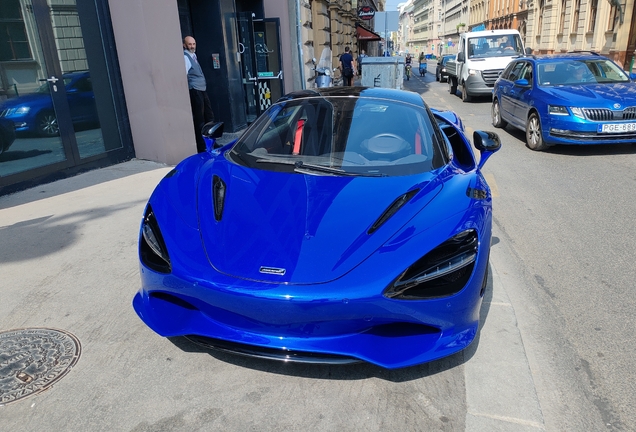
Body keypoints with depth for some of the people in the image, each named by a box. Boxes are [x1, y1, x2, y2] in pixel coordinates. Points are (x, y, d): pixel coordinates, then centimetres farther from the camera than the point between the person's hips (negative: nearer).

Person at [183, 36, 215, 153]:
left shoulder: (193, 56, 18)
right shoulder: (185, 57, -10)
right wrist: (189, 91, -22)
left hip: (202, 90, 10)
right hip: (195, 91, -9)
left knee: (209, 117, 15)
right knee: (199, 121, -5)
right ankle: (201, 147, 2)